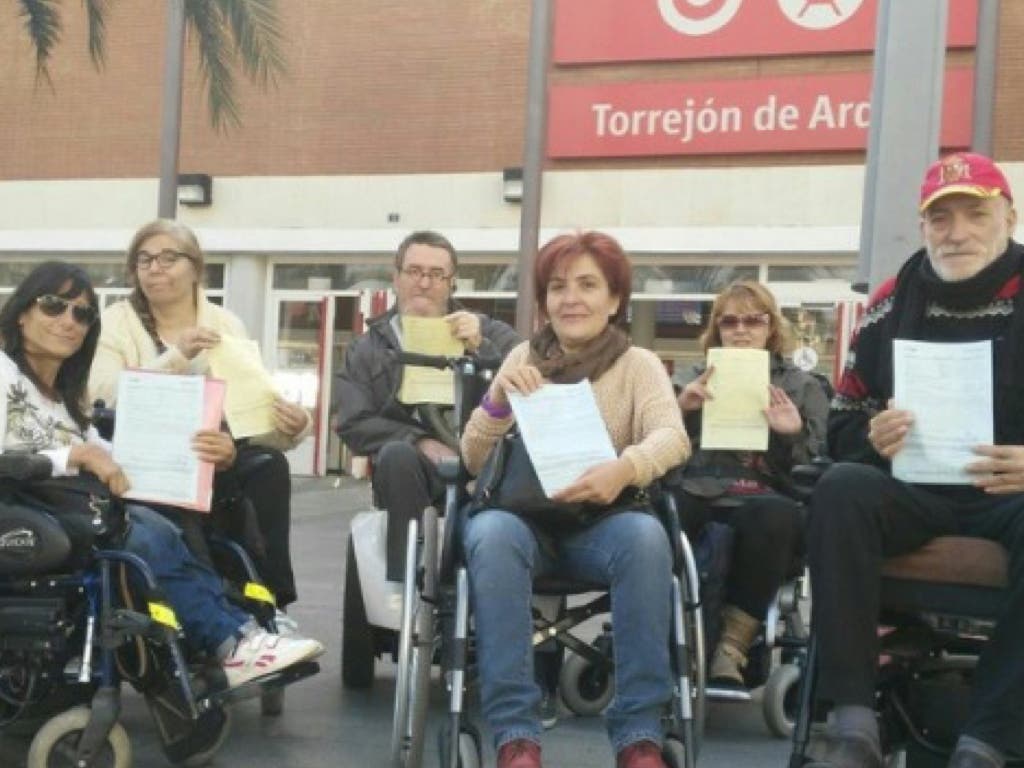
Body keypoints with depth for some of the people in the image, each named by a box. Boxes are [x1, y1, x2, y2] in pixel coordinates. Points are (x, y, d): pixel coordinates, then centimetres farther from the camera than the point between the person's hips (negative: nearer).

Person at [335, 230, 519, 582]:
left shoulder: (488, 332, 16)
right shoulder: (367, 348, 15)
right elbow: (353, 424, 2)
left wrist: (481, 348, -10)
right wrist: (421, 444, -12)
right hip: (414, 469, 0)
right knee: (397, 454, -34)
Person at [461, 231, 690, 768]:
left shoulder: (639, 364, 5)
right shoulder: (523, 358, 9)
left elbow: (673, 436, -15)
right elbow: (473, 461, 3)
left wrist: (627, 467, -39)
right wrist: (497, 399, -18)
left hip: (600, 523, 0)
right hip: (524, 515, 1)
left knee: (646, 535, -35)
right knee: (490, 531, -34)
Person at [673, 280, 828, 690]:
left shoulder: (803, 387, 22)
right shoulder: (689, 379, 25)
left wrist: (794, 434, -8)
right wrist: (680, 407, -7)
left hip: (761, 503, 0)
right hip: (697, 497, 0)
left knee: (777, 516, -39)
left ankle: (732, 647, -30)